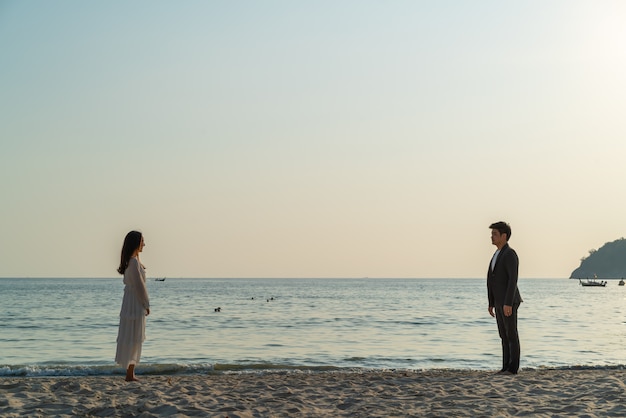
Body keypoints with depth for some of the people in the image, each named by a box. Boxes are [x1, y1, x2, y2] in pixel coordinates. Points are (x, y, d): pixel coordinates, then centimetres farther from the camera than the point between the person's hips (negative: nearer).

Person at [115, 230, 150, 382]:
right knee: (133, 339, -5)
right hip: (135, 303, -10)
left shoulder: (130, 261, 13)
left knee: (134, 339, 13)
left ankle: (131, 373, 18)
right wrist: (146, 305, -11)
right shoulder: (134, 262, -18)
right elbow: (139, 285, -18)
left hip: (130, 302, 10)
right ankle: (130, 374, -1)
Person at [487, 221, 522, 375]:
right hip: (499, 302, 10)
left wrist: (508, 304, -27)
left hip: (509, 302, -10)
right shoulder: (497, 255, 17)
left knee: (512, 335, -4)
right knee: (504, 336, 10)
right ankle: (506, 367, 13)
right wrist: (491, 303, 20)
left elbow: (513, 280, -22)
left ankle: (513, 368, 1)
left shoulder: (510, 254, -15)